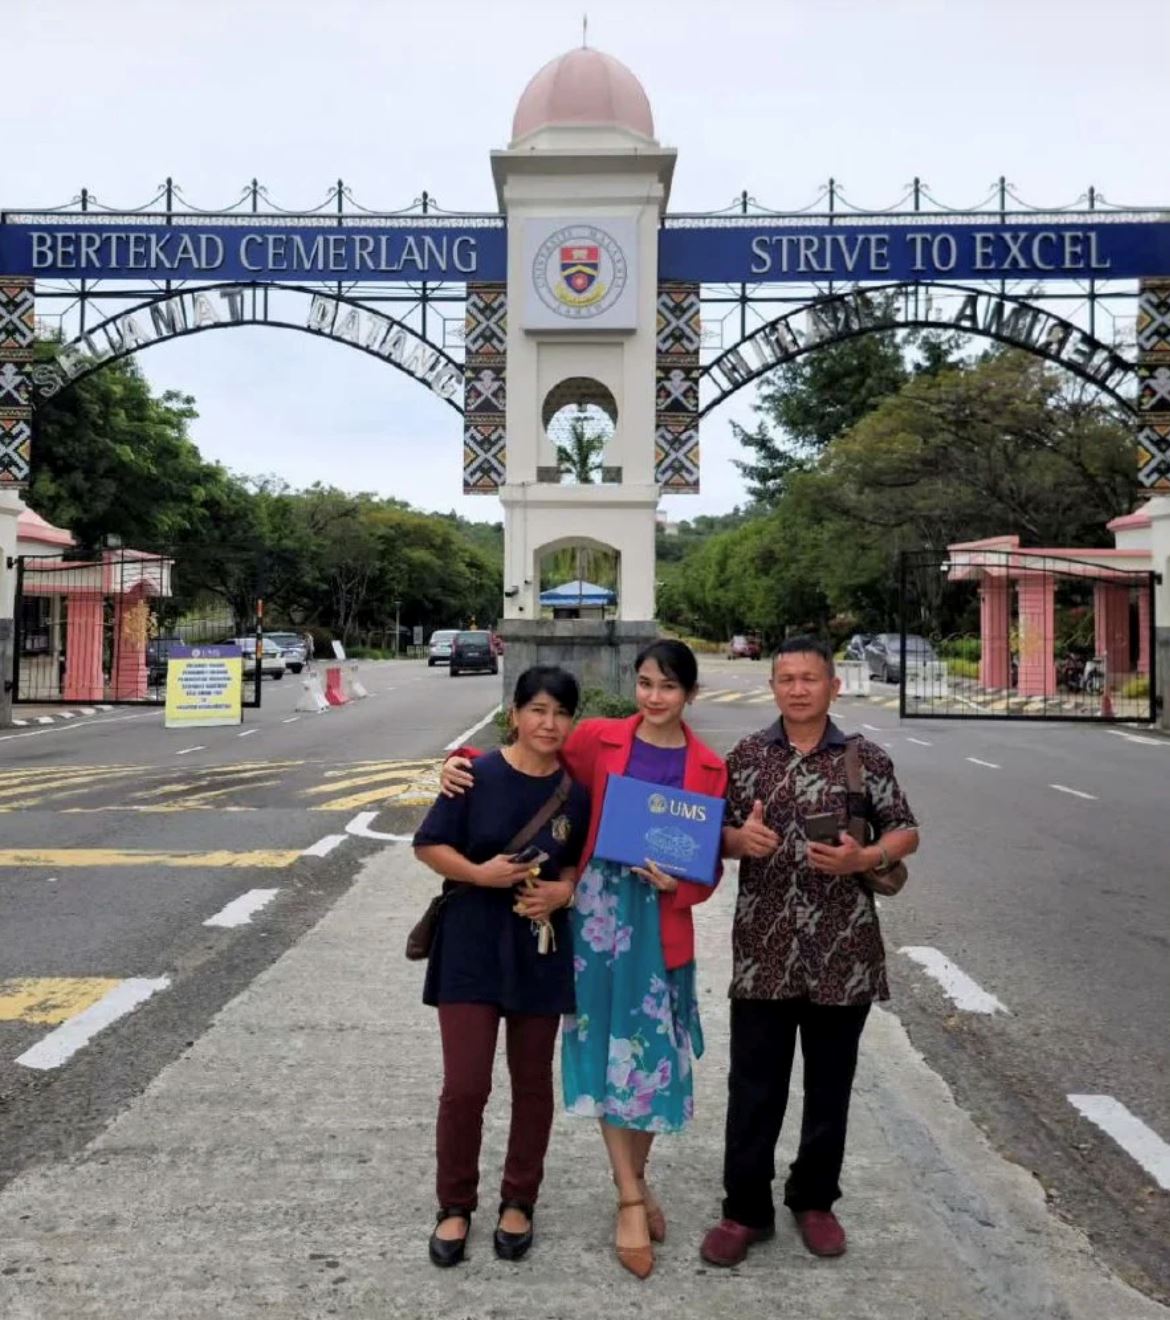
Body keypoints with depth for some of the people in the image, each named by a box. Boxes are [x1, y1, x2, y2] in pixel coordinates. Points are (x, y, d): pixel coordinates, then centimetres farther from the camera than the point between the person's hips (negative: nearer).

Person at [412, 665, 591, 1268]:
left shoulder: (577, 791, -2)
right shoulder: (478, 775, -11)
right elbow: (428, 846, -6)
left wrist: (564, 889, -11)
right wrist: (478, 872, -21)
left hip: (541, 952, 3)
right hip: (471, 950, -2)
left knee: (532, 1082, 13)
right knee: (464, 1086, 0)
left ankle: (518, 1202, 32)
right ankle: (455, 1205, 22)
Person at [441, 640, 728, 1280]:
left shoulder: (709, 769, 1)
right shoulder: (598, 738, -1)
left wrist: (677, 883, -17)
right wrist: (466, 762, -3)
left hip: (662, 919, 1)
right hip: (599, 907, 0)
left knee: (654, 1052, 8)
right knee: (608, 1051, 4)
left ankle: (633, 1179, 32)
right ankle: (632, 1198, 17)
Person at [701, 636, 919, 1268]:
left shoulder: (865, 758, 0)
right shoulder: (747, 755, 3)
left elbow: (905, 832, 3)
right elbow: (717, 835, 7)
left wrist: (864, 858, -16)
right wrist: (740, 838, -15)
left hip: (843, 950, 0)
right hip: (764, 948, 0)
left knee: (829, 1083, 14)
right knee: (754, 1085, 6)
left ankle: (814, 1199, 33)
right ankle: (745, 1208, 22)